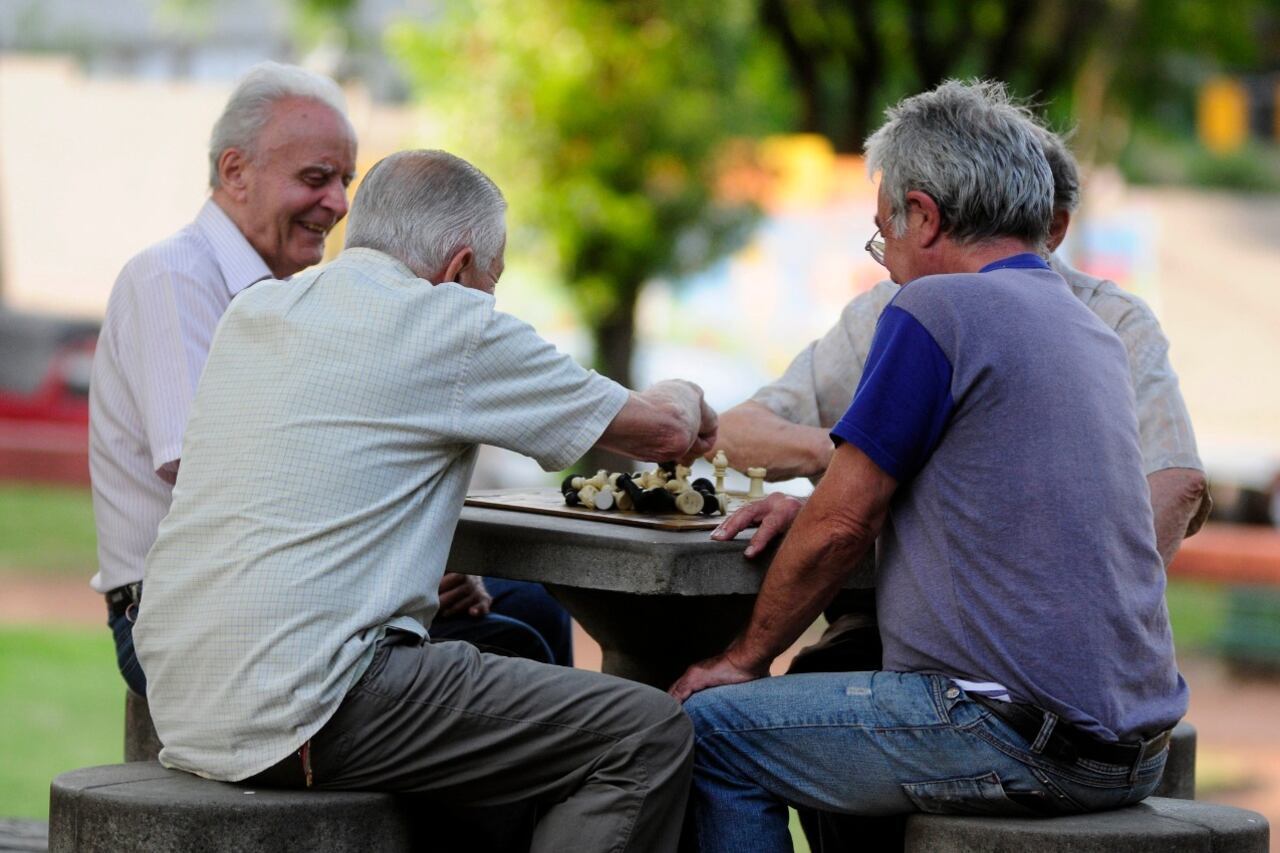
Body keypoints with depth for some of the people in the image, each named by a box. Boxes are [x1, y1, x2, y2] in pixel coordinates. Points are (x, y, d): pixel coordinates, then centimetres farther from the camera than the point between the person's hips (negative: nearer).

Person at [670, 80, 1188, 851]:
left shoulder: (938, 310, -9)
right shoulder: (1094, 330, 17)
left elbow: (841, 527, -6)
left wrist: (747, 657, 8)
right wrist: (815, 507, 26)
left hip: (1019, 741, -9)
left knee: (713, 732, 2)